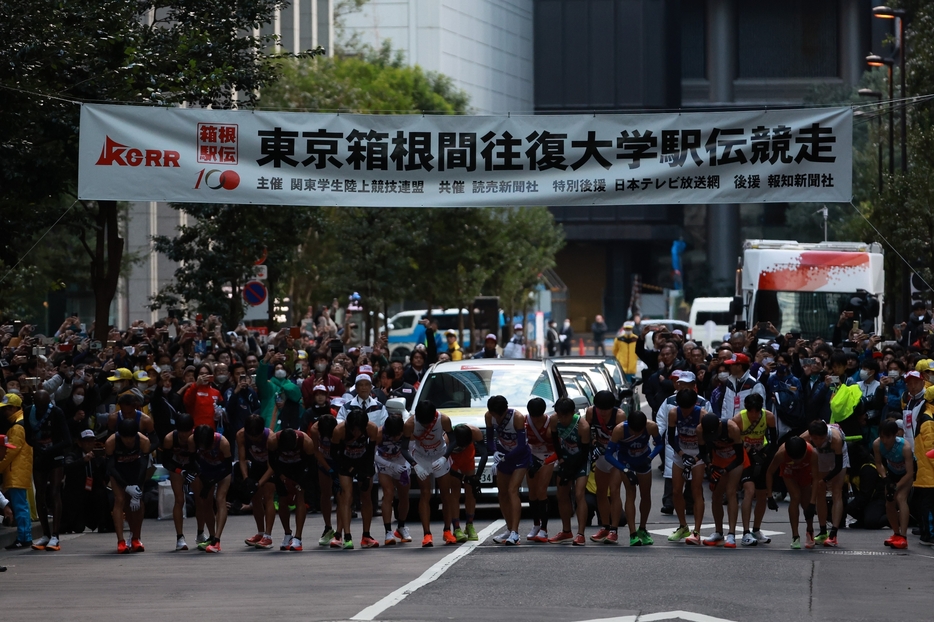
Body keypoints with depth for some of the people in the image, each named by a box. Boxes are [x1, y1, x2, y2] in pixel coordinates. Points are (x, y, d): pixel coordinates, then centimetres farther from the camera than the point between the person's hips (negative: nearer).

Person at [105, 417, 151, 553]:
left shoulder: (143, 441, -31)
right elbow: (110, 467, -24)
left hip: (135, 470, 1)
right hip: (118, 471, -1)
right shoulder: (111, 442, -32)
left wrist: (137, 490, -31)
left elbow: (144, 466, -26)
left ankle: (136, 539, 5)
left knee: (137, 503, -7)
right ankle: (121, 541, -23)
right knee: (120, 500, -15)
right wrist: (127, 487, -30)